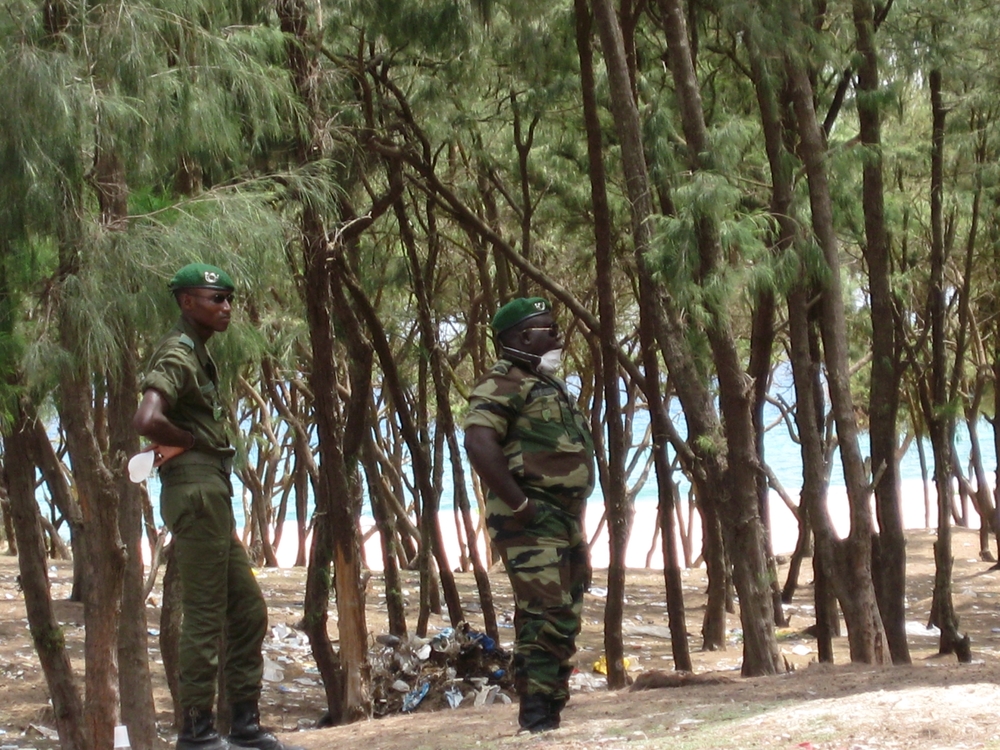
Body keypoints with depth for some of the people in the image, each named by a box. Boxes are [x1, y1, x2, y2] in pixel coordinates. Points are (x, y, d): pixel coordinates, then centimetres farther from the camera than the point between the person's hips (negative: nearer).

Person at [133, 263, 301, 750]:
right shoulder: (177, 356, -12)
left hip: (214, 495, 10)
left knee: (248, 610, 13)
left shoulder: (200, 356, 19)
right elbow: (147, 420, -28)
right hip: (195, 488, -10)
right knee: (205, 615, -6)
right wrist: (188, 441, -12)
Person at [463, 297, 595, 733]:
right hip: (532, 523, -10)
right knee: (543, 618, -14)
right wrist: (519, 504, -23)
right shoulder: (504, 383, -10)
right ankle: (536, 723, -12)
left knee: (564, 622, 12)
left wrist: (574, 514, 17)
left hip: (566, 520, 10)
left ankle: (553, 715, 20)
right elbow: (479, 443, -24)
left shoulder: (548, 384, 21)